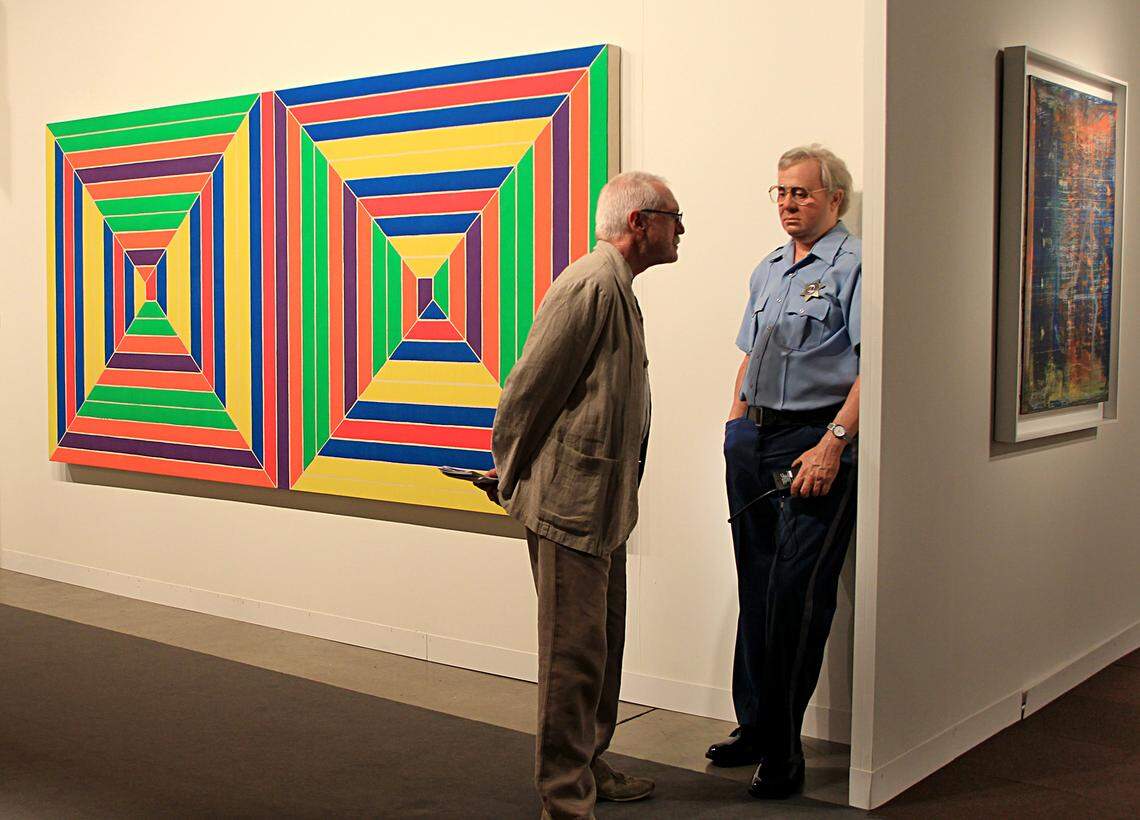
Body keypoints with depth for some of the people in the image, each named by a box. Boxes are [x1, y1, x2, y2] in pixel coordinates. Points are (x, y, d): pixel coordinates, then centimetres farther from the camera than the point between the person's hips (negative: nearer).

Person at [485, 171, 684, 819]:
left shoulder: (617, 288, 17)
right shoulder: (592, 285, -17)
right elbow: (529, 386, -16)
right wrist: (509, 469, -4)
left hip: (604, 502, 10)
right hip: (570, 499, -10)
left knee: (604, 644, 18)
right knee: (575, 651, -3)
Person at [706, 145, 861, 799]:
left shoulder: (854, 265, -6)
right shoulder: (768, 270, 18)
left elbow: (873, 364, -15)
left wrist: (834, 442, -21)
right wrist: (736, 423, 15)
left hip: (816, 440, -7)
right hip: (753, 440, 8)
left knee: (797, 597, -6)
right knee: (756, 590, 12)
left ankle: (783, 748, 4)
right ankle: (755, 727, 23)